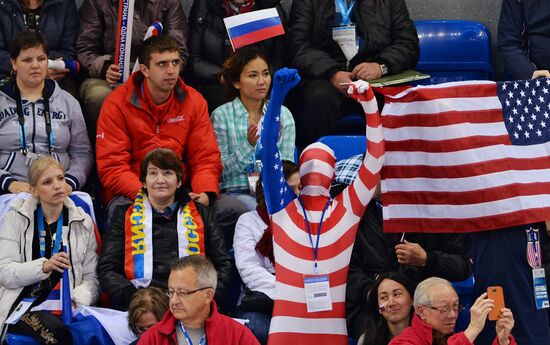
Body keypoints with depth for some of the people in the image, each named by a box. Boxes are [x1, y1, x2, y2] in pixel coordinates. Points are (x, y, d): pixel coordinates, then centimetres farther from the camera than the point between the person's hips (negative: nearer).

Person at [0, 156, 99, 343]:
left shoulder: (83, 222, 15)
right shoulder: (16, 218, 9)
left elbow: (91, 278, 10)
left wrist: (78, 300, -11)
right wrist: (44, 266, -16)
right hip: (22, 304, -2)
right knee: (55, 330, -36)